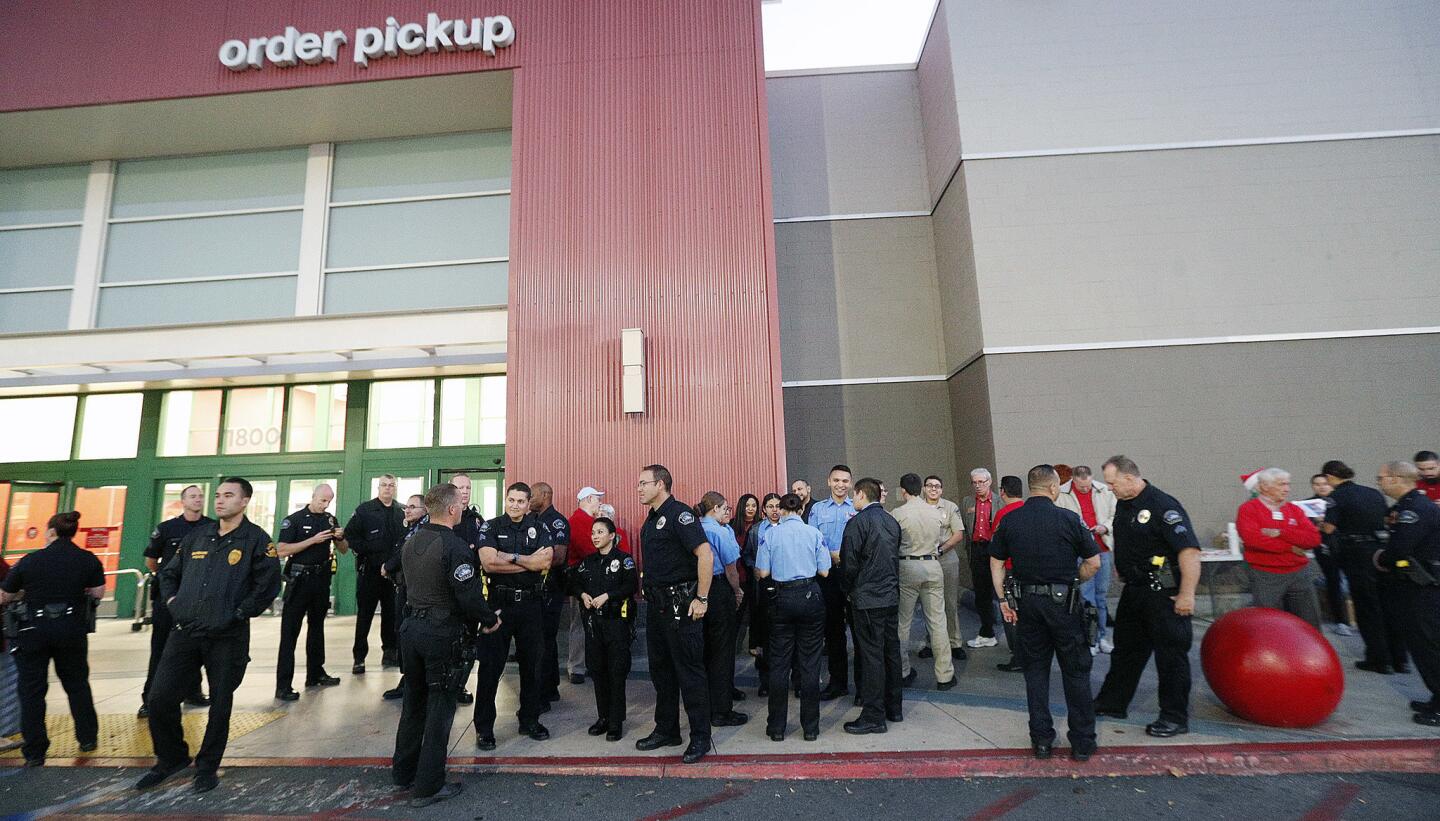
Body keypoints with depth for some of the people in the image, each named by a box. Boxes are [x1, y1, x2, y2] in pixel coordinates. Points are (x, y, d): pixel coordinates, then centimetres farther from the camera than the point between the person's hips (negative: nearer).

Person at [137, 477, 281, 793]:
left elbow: (269, 584, -11)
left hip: (227, 638, -4)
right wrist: (172, 601, 7)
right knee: (160, 698, 5)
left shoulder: (256, 539, -6)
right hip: (184, 632, 5)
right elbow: (169, 572, 23)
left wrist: (239, 614, -12)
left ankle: (207, 768, 28)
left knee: (220, 705, 8)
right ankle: (171, 758, 31)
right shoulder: (197, 536, 11)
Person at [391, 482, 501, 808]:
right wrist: (490, 619, -6)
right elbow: (470, 595, -22)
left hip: (411, 627, 8)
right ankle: (428, 786, 13)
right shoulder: (454, 546, -21)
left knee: (414, 699, 22)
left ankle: (404, 771, 35)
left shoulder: (411, 542, 5)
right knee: (440, 706, 4)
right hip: (442, 634, -8)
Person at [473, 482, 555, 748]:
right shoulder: (491, 527, -1)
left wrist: (510, 557, -14)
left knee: (533, 664, 11)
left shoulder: (539, 528, 4)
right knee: (490, 665, 5)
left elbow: (546, 562, -11)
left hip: (531, 604, 2)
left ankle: (530, 721, 28)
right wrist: (530, 562, -15)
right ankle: (484, 727, 20)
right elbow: (488, 563, -16)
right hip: (499, 603, -2)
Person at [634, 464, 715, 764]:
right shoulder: (651, 519, 14)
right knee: (660, 669, 17)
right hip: (656, 604, 9)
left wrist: (702, 599, -21)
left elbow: (705, 554, -23)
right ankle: (666, 730, 32)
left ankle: (700, 738, 15)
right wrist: (650, 592, 15)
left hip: (680, 604, -9)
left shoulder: (679, 513, -15)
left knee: (689, 671, 1)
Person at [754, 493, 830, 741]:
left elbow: (762, 572, -2)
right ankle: (810, 727, 17)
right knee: (810, 663, 9)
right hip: (810, 596, 1)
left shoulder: (770, 534, -3)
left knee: (778, 664, 9)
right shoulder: (814, 533, -1)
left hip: (782, 598, 0)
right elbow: (824, 571, 1)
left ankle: (777, 727, 18)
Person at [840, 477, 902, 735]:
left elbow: (849, 563, -12)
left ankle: (873, 717, 5)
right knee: (891, 651, 15)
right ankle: (894, 708, 26)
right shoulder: (892, 521, 8)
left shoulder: (858, 522, -13)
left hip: (867, 599, -7)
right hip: (892, 595, 7)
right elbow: (896, 558, 15)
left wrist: (850, 590, 3)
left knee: (871, 655, -2)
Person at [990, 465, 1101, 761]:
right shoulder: (1069, 518, -9)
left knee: (1035, 670, 13)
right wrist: (1070, 582, 9)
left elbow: (996, 563, 3)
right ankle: (1082, 742, 21)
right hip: (1064, 602, -3)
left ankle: (1041, 739, 21)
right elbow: (1094, 563, -6)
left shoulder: (1010, 520, 0)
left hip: (1027, 602, 3)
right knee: (1075, 672, 12)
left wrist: (1003, 600, 10)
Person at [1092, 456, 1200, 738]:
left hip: (1163, 593, -9)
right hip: (1134, 589, 9)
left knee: (1171, 654, 5)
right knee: (1125, 649, 17)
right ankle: (1112, 702, 29)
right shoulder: (1122, 505, 6)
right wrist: (1122, 569, 21)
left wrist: (1187, 594, -26)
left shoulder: (1163, 505, -20)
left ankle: (1175, 717, 19)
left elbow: (1189, 550, -25)